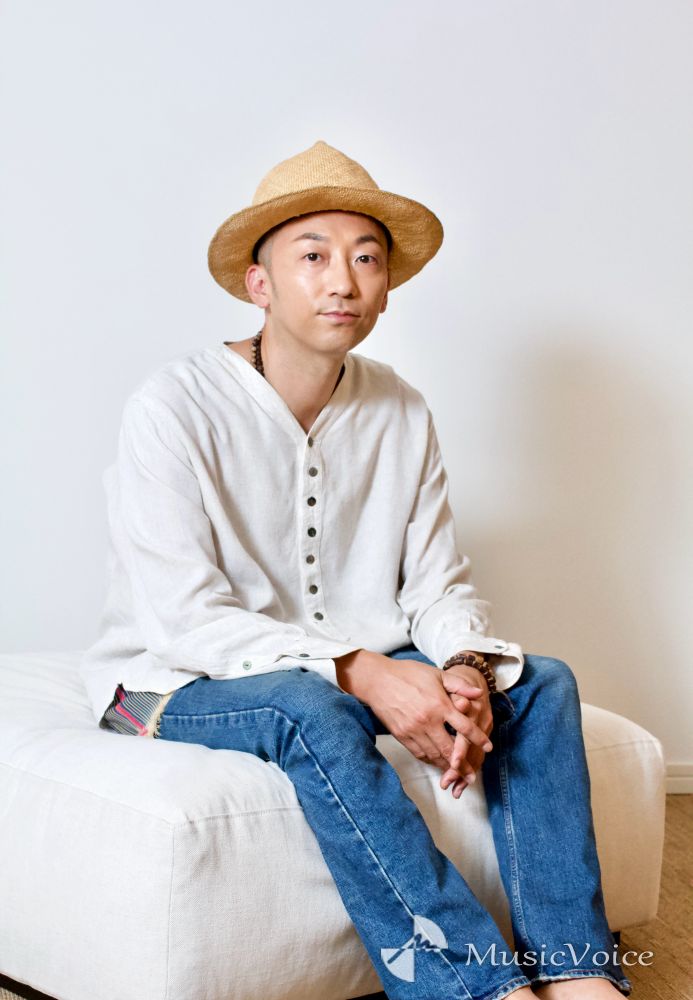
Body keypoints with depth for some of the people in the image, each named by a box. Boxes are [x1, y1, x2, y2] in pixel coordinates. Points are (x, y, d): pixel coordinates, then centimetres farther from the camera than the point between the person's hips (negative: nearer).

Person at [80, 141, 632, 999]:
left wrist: (465, 671, -22)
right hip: (178, 685, -5)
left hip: (359, 671, 6)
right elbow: (184, 620, -21)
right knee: (309, 708, -37)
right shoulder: (174, 409, -15)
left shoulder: (400, 414, 2)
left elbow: (439, 582, 2)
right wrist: (360, 673, -31)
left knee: (539, 682, -12)